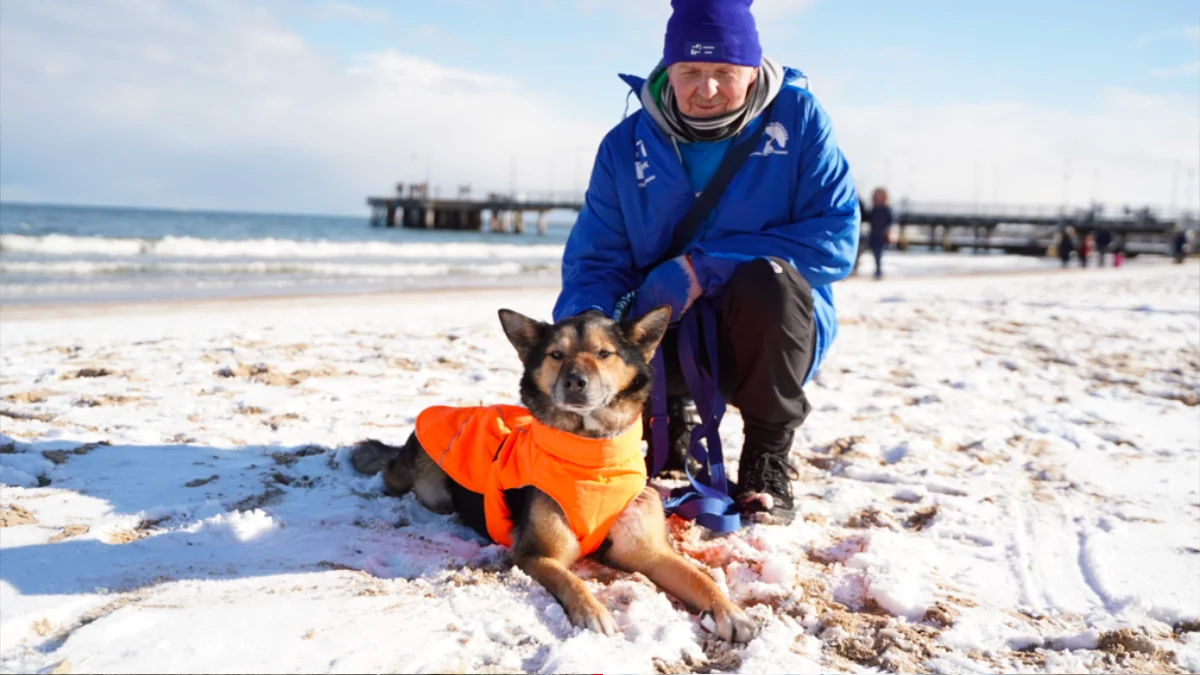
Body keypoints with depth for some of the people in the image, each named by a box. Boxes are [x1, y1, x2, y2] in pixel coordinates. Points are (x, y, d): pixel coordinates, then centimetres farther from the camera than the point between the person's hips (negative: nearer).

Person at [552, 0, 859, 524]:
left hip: (777, 334, -1)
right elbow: (595, 261, -7)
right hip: (670, 341, 2)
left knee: (768, 279, -34)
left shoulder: (798, 118, -8)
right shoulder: (627, 144, -2)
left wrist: (703, 269, -25)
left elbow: (836, 235, -16)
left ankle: (767, 461, -10)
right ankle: (668, 423, 11)